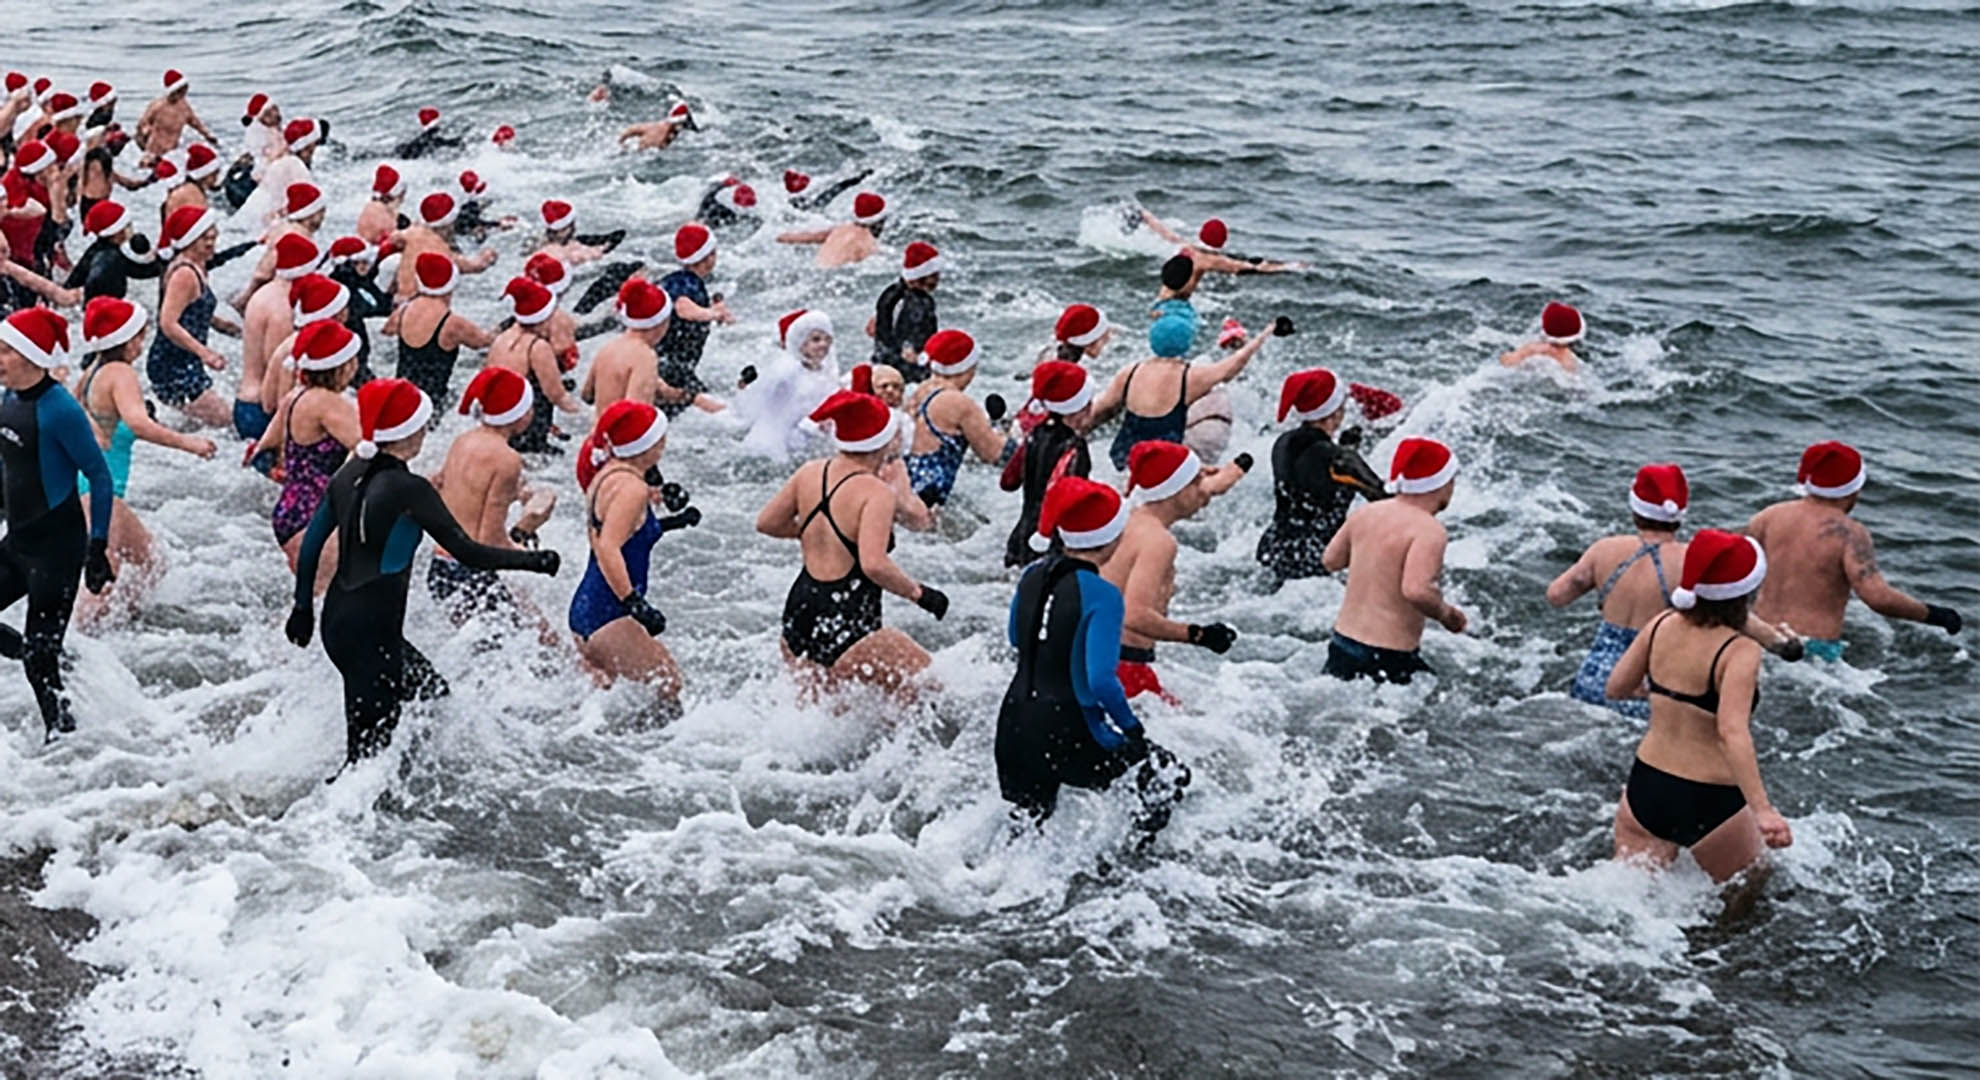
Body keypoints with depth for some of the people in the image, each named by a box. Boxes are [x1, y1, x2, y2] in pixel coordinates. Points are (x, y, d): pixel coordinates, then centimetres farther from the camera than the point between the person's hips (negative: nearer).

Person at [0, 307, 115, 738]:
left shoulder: (58, 409, -18)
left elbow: (99, 477, -15)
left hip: (56, 544, -9)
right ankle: (62, 662, 24)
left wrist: (98, 548, -17)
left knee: (40, 660, -5)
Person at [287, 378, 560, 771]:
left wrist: (303, 607, 23)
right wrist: (536, 561, -9)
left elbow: (312, 542, 12)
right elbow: (467, 553, -18)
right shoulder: (408, 490, -19)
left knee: (435, 696, 22)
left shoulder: (351, 474, 5)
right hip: (369, 633, -9)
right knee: (367, 750, -1)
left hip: (338, 620, 9)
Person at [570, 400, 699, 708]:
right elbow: (608, 549, -28)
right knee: (668, 684, -5)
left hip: (584, 609, 10)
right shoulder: (631, 487, -17)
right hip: (609, 614, -10)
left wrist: (672, 522, 28)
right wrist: (635, 605, -33)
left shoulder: (605, 475, 12)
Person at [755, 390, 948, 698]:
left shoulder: (810, 473, 5)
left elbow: (766, 523, 16)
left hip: (797, 619, 8)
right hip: (847, 631, -8)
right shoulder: (875, 492, -16)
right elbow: (874, 564, -27)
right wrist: (918, 593, -13)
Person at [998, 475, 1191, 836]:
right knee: (1170, 776, 13)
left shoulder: (1032, 575, 2)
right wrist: (1132, 728, -12)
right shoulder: (1101, 594, -19)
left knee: (1026, 823, 29)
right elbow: (1101, 680, -26)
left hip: (1013, 730, 7)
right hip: (1069, 738, -7)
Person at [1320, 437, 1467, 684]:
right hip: (1387, 659, -7)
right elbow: (1415, 590, -28)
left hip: (1342, 645, 7)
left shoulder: (1367, 514, 7)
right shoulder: (1429, 530, -15)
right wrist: (1446, 613, -10)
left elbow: (1330, 561, 18)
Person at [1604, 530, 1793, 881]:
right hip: (1710, 805, -5)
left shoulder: (1662, 626, -1)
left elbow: (1616, 687, 10)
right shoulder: (1740, 652, -18)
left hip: (1644, 789, 5)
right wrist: (1763, 810, -38)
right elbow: (1732, 732, -31)